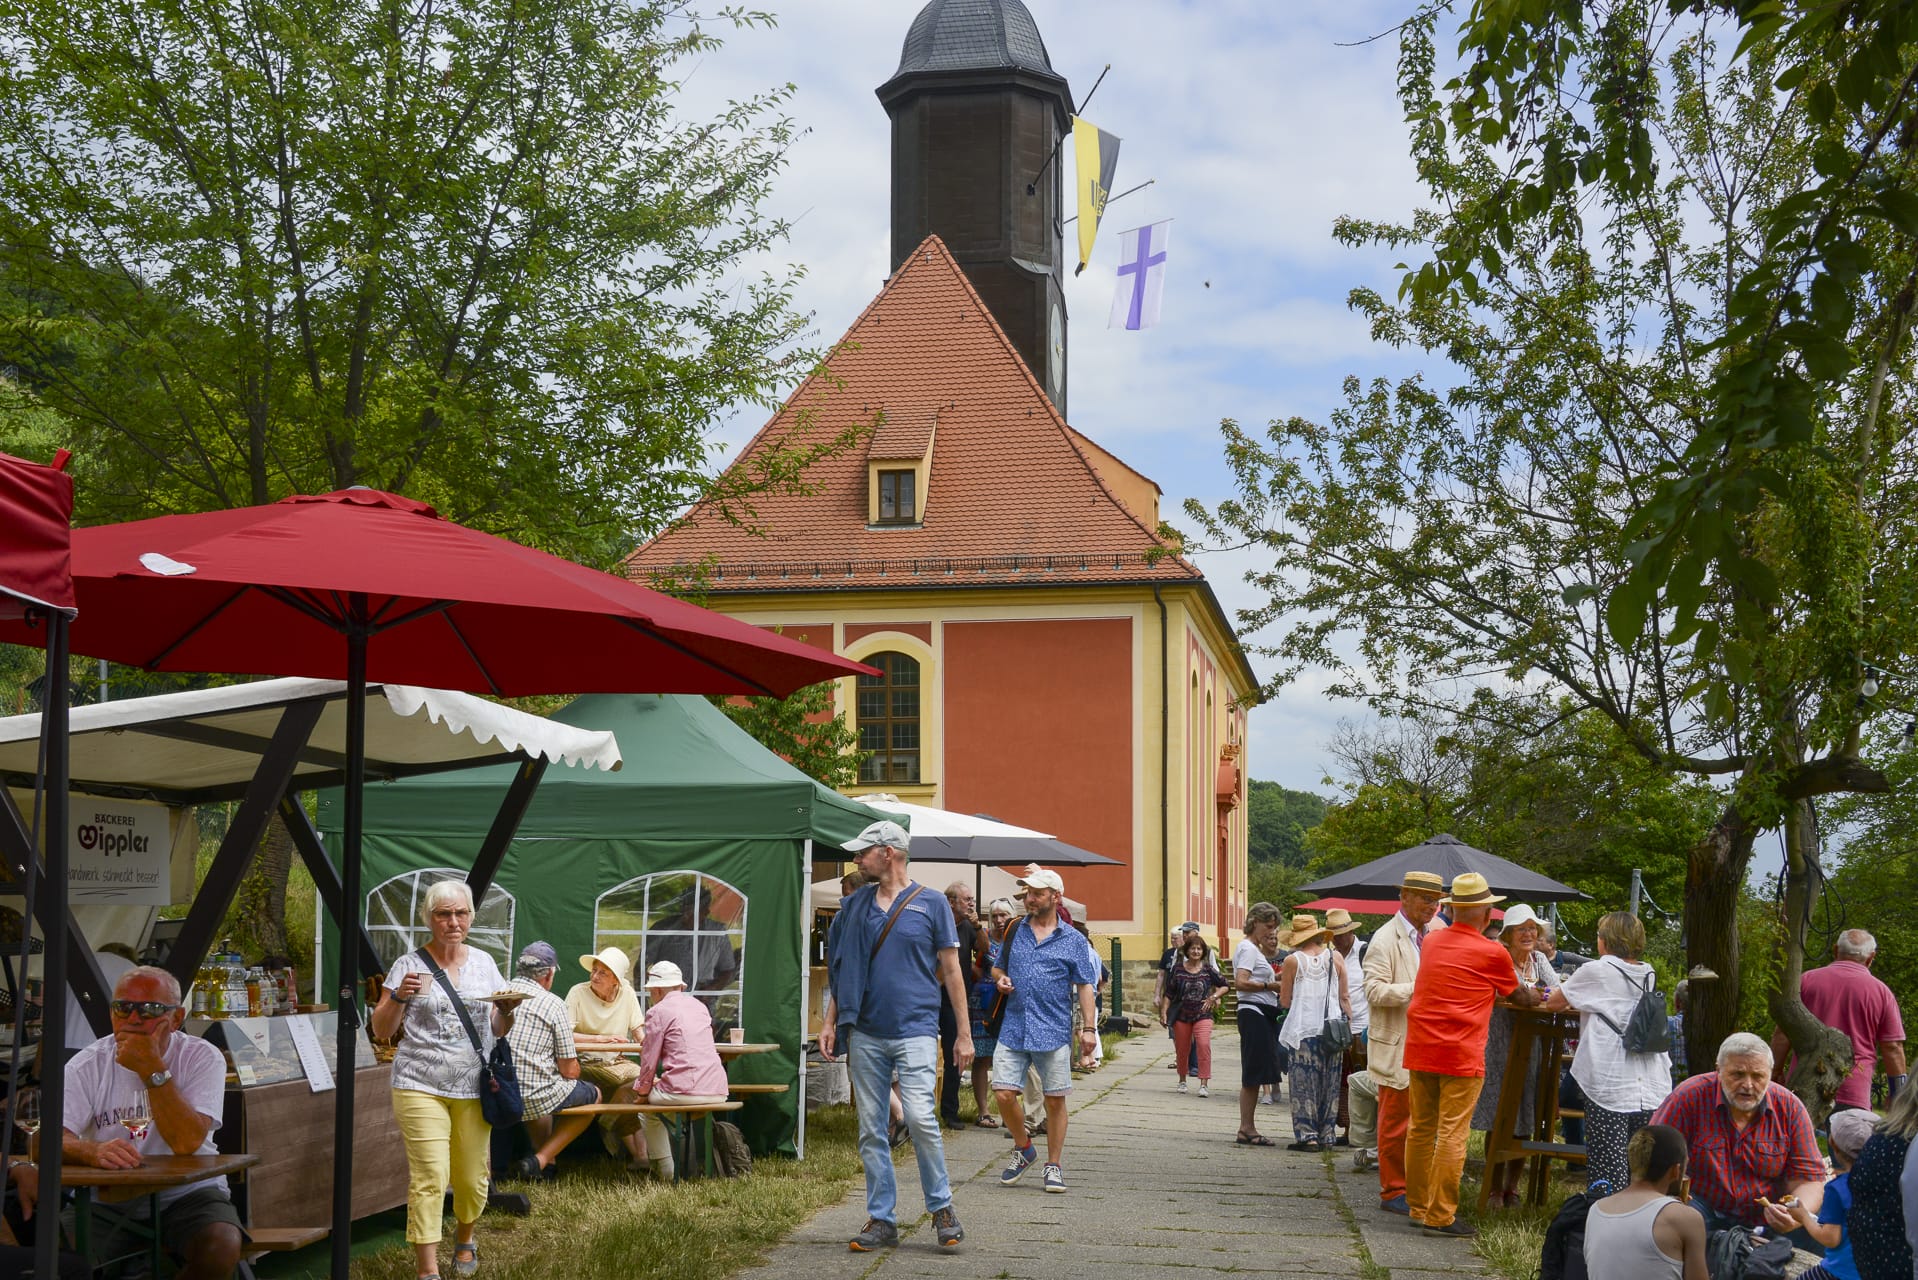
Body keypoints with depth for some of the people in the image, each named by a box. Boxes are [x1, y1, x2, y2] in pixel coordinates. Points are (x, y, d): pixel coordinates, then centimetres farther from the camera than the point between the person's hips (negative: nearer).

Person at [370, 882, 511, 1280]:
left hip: (473, 1088, 3)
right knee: (430, 1179, -13)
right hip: (421, 1087, -3)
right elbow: (381, 1031, 1)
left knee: (472, 1180, 6)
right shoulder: (409, 966, 0)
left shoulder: (483, 962, 10)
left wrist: (508, 1009, -8)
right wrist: (399, 997, -18)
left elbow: (498, 1029, 14)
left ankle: (464, 1240, 35)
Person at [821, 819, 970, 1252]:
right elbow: (840, 969, 17)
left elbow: (951, 971, 3)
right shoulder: (855, 906, 11)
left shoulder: (931, 904, 1)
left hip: (915, 1030, -4)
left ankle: (942, 1207, 0)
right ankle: (881, 1220, 12)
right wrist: (829, 1021, 9)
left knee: (920, 1117, -17)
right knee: (871, 1130, 4)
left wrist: (964, 1033, 1)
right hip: (866, 1033, 4)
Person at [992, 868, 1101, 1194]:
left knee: (1055, 1099, 1)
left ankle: (1054, 1165, 14)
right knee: (1004, 1094, -6)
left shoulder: (1074, 940, 4)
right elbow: (997, 967, 25)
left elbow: (1085, 986, 3)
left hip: (1054, 1032, -2)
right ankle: (1023, 1148, 18)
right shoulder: (1015, 931, 13)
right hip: (1013, 1029, 3)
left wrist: (1088, 1028, -5)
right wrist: (1000, 978, 1)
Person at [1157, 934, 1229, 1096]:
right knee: (1181, 1049, 10)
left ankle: (1204, 1084, -19)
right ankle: (1182, 1081, 33)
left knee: (1203, 1045, -20)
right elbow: (1169, 993, 3)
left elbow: (1225, 985, 11)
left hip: (1202, 1014, -1)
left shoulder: (1208, 970, 1)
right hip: (1181, 1014, 1)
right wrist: (1163, 1012, -4)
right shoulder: (1178, 969, 0)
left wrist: (1214, 997, -3)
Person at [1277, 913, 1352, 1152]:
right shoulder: (1335, 958, 4)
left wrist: (1282, 983, 19)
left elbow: (1285, 1002, 1)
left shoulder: (1292, 961, -4)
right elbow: (1345, 997, 5)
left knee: (1305, 1083, 1)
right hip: (1332, 1029, 3)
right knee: (1329, 1084, 9)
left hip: (1304, 1028, -3)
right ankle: (1327, 1135, 13)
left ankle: (1307, 1135, -2)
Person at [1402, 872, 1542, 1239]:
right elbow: (1519, 996, 12)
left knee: (1420, 1128, 12)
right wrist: (1538, 996, 33)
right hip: (1461, 1054, -6)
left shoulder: (1431, 942, 10)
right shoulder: (1492, 953, -5)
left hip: (1420, 1048, 6)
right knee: (1452, 1134, -4)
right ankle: (1440, 1216, -4)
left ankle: (1418, 1206, 20)